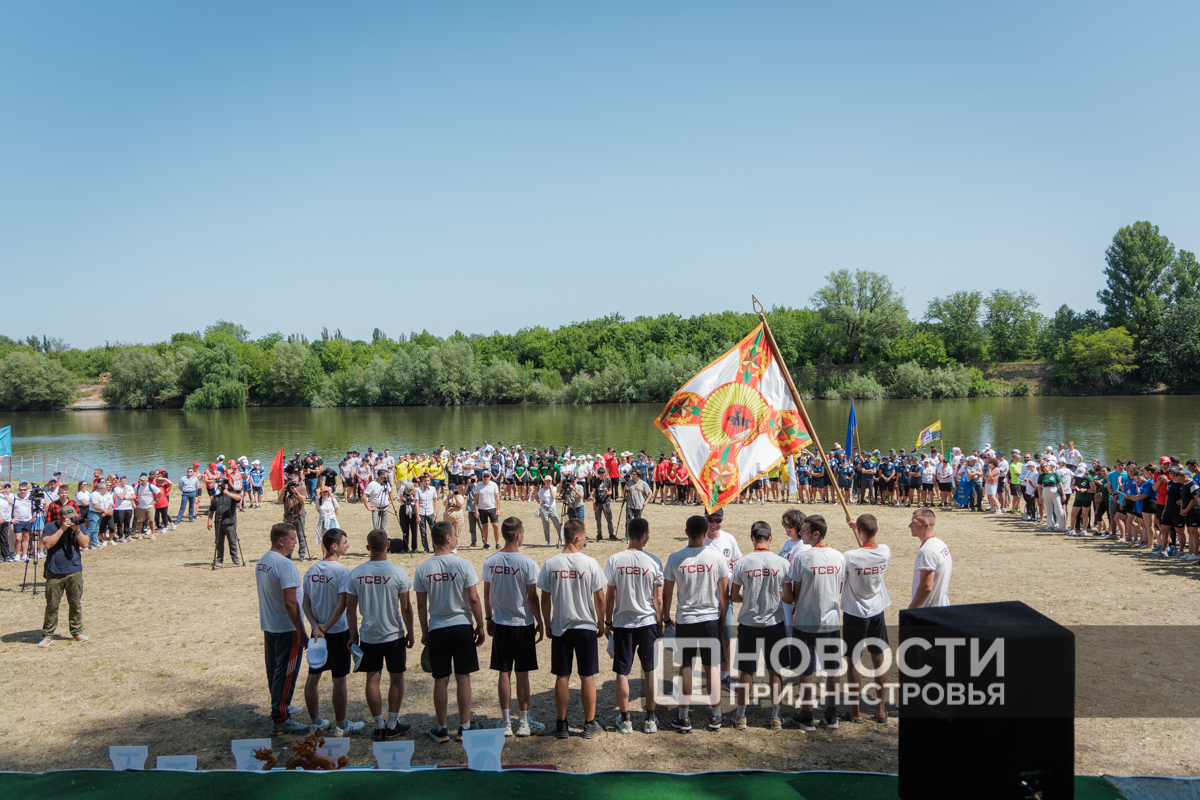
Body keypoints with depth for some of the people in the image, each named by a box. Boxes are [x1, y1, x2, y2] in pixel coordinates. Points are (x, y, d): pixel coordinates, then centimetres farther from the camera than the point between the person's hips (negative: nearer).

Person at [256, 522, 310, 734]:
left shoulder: (261, 562, 8)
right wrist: (301, 632, -20)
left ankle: (280, 707, 32)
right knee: (286, 674, -2)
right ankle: (281, 719, 2)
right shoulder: (285, 565, -21)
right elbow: (290, 602, -25)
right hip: (287, 628, -9)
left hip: (268, 626, 9)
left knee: (274, 671, 19)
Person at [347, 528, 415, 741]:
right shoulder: (398, 572, -13)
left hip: (368, 636, 2)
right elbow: (406, 608, -8)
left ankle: (379, 726, 16)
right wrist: (410, 633, 5)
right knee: (396, 678, 12)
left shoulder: (356, 573, -5)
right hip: (394, 635, -2)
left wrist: (353, 635, 12)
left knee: (372, 680, 10)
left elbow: (350, 608, 0)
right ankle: (392, 725, 17)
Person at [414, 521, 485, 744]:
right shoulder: (463, 564, -10)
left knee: (440, 680, 9)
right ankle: (464, 728, 12)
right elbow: (473, 599, -8)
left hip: (437, 629, 2)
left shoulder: (423, 569, -3)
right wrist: (480, 626, 3)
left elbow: (421, 605, 3)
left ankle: (441, 730, 16)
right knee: (463, 678, 7)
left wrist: (425, 631, 14)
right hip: (462, 625, -2)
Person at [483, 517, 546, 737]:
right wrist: (539, 623, 1)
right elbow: (532, 597, -10)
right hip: (523, 624, -3)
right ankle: (524, 723, 13)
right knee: (522, 673, 5)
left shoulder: (490, 562, -3)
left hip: (500, 624, 3)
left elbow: (486, 594, 6)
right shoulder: (527, 563, -15)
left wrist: (488, 619, 18)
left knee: (503, 673, 9)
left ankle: (506, 723, 14)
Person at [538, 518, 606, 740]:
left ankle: (561, 724, 16)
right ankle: (590, 725, 15)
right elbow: (600, 598, -5)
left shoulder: (550, 564, -5)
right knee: (587, 676, 8)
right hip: (586, 626, -2)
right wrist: (601, 623, 9)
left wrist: (548, 624, 13)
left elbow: (545, 599, 0)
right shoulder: (590, 563, -11)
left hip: (560, 628, 2)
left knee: (562, 677, 9)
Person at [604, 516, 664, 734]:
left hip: (622, 623, 0)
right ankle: (650, 719, 18)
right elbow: (658, 599, -4)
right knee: (650, 671, 13)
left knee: (622, 673, 8)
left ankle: (625, 720, 15)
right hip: (648, 622, 0)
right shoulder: (653, 562, -9)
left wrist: (608, 621, 9)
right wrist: (660, 623, 7)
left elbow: (610, 596, -3)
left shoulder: (614, 560, -7)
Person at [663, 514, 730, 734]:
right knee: (712, 668, 10)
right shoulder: (718, 557, -7)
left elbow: (666, 593, 0)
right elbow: (724, 594, -1)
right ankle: (716, 717, 16)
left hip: (685, 620, -1)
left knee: (685, 668, 8)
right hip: (711, 619, 1)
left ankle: (684, 719, 13)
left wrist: (666, 617, 14)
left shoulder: (675, 558, -8)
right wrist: (722, 620, 11)